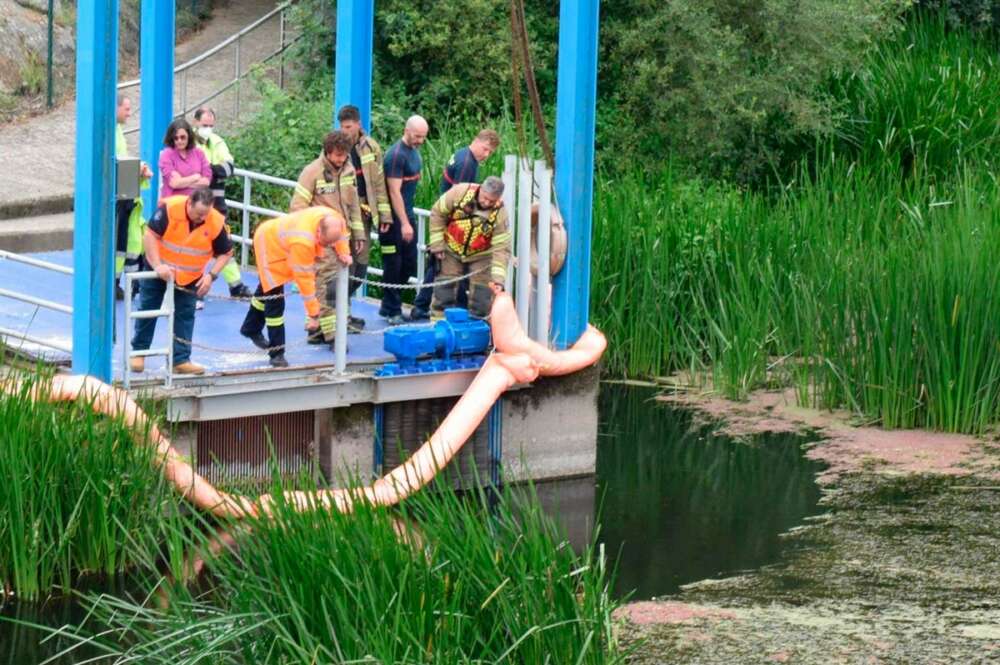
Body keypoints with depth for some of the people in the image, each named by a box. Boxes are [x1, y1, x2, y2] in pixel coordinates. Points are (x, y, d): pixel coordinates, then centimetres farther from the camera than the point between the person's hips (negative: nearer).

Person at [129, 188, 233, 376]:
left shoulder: (216, 223, -22)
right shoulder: (170, 208, -29)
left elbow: (225, 253, -9)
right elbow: (150, 235, -24)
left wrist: (211, 275, -21)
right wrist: (158, 266, -30)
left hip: (189, 276, 1)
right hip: (159, 269, -1)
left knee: (185, 315, 1)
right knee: (147, 309, 8)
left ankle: (181, 360, 7)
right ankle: (139, 352, 23)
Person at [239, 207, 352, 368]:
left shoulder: (335, 221, -29)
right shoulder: (302, 240, -47)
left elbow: (342, 235, -1)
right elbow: (304, 279, -40)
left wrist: (344, 254, -18)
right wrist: (313, 314, -34)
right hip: (269, 242, -8)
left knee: (267, 289, 28)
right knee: (274, 298, -12)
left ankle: (251, 329, 50)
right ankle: (276, 353, -3)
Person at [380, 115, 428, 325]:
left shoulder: (414, 150, 10)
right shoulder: (396, 155, -19)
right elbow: (394, 192, -21)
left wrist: (409, 219, 19)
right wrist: (404, 223, -23)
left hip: (407, 214, 9)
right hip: (394, 219, -9)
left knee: (409, 264, 12)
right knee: (393, 266, -1)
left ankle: (388, 306, 23)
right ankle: (393, 312, 7)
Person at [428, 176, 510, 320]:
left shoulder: (500, 214, -24)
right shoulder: (460, 192, -24)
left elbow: (501, 248, -24)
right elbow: (438, 214, -10)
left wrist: (498, 279, -33)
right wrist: (437, 245, -9)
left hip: (480, 256, 0)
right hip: (452, 251, 0)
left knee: (481, 299, -2)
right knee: (443, 291, 3)